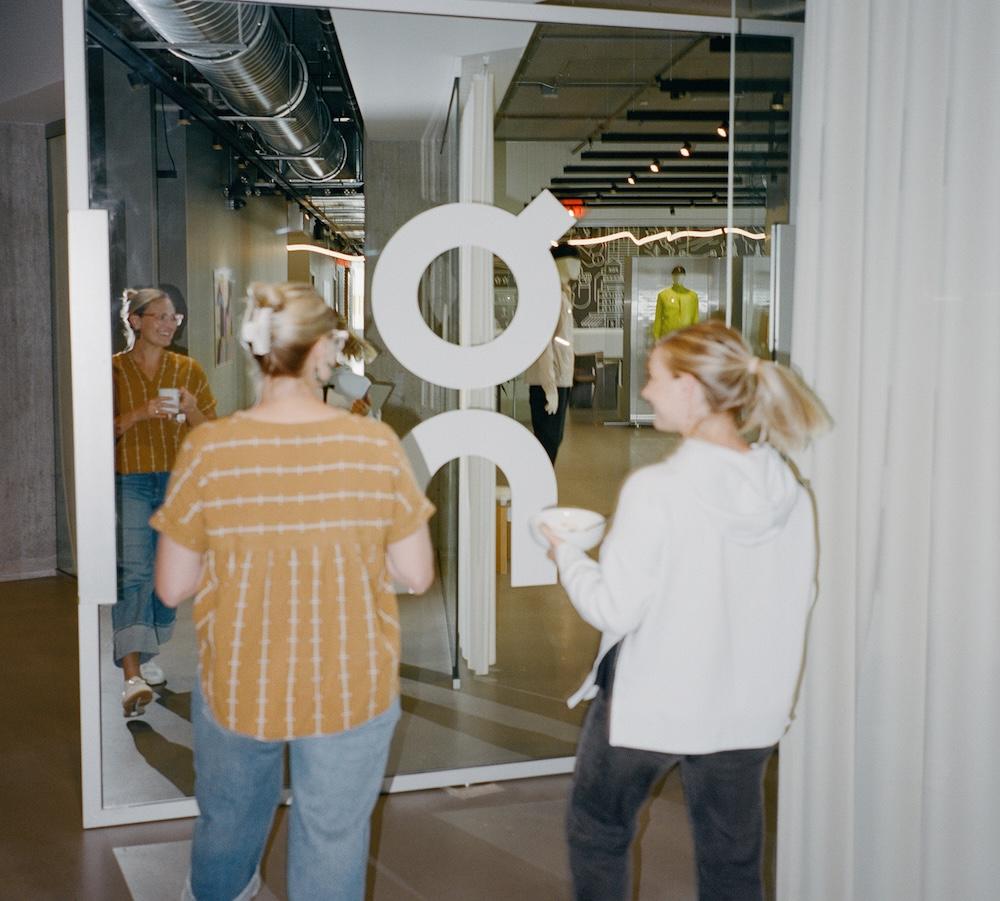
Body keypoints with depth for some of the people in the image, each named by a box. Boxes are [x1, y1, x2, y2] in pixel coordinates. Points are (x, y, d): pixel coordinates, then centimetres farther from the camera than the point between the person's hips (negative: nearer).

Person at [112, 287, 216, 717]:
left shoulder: (189, 370, 7)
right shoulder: (113, 370, 0)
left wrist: (191, 411, -12)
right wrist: (139, 414, -18)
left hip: (179, 483, 4)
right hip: (130, 482, -3)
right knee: (133, 572, -16)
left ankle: (146, 657, 28)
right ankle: (131, 677, -21)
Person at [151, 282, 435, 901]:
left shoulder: (209, 450, -14)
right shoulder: (377, 444, -15)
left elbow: (172, 588, -7)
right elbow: (418, 575, -8)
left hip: (238, 687, 2)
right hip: (352, 689, -1)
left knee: (227, 822, 29)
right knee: (333, 845, 18)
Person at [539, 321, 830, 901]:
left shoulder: (656, 490, -22)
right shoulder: (790, 493, -6)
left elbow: (614, 609, -18)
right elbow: (798, 598, 4)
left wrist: (566, 553, -1)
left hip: (651, 704, -5)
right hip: (750, 710, 5)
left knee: (597, 832, 21)